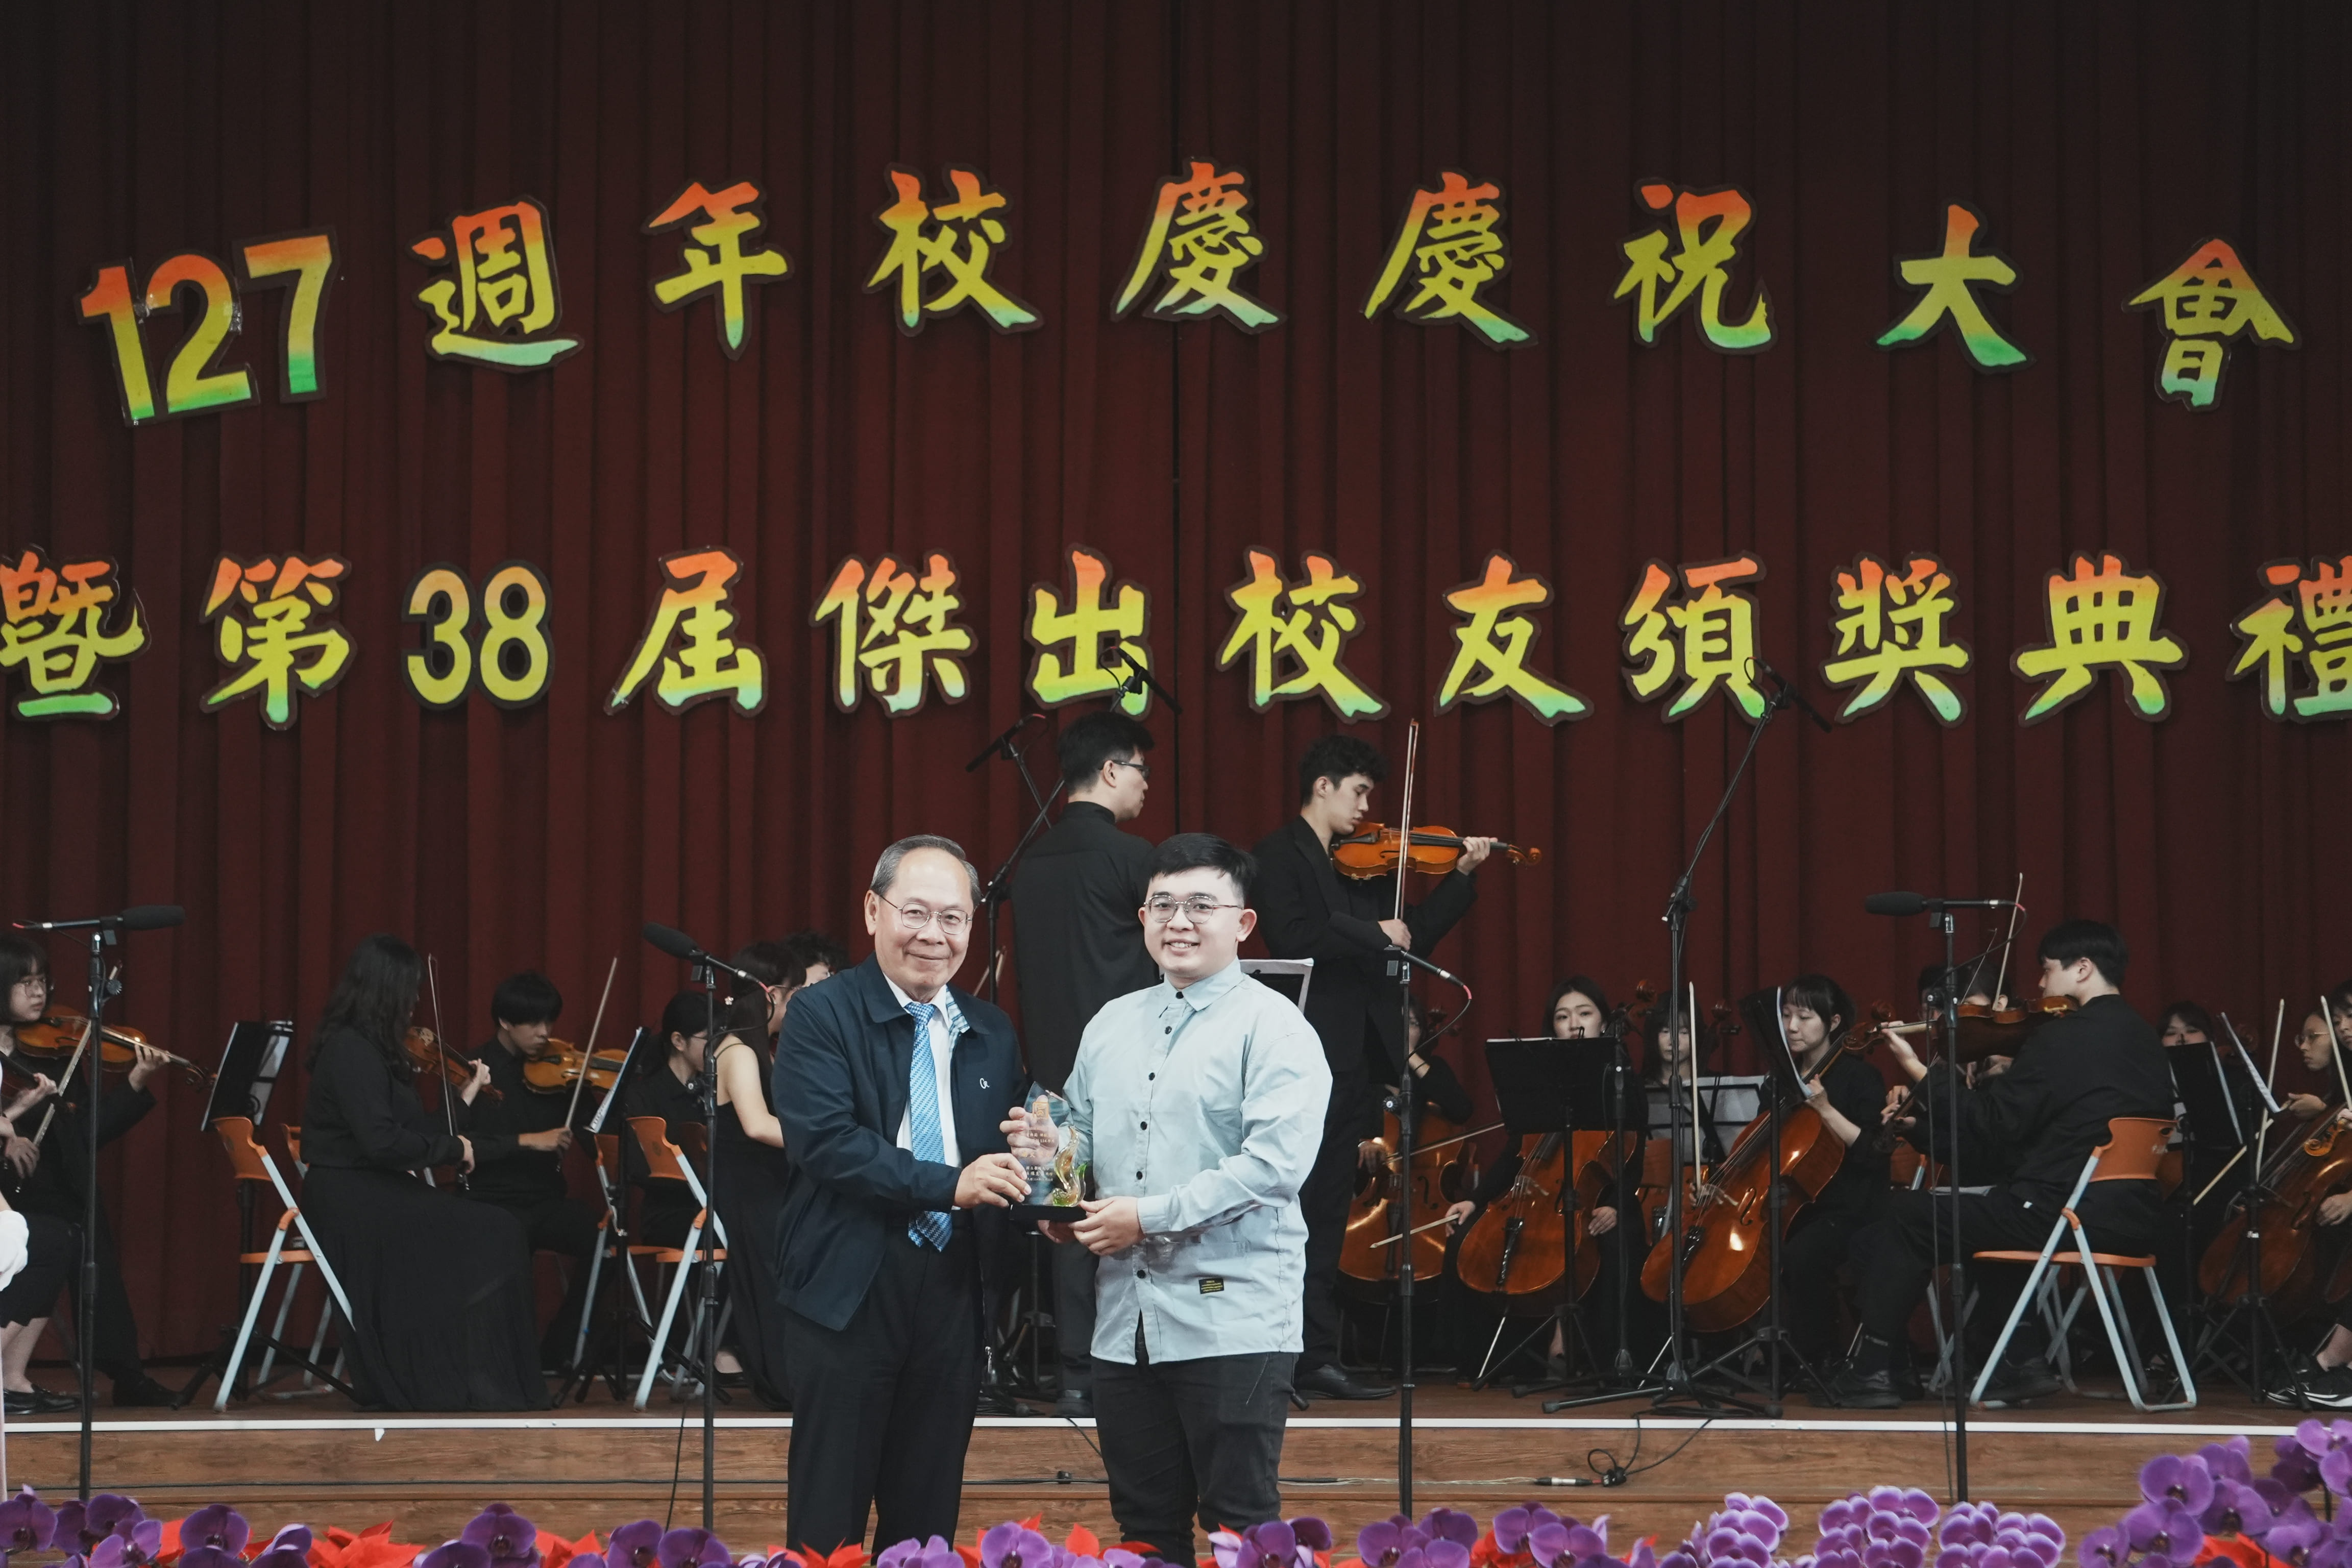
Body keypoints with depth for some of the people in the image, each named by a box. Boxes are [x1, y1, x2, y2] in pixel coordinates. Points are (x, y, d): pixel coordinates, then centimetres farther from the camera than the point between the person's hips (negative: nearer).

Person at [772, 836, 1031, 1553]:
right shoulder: (821, 1016, -5)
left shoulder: (991, 1034, 12)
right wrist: (948, 1185, -24)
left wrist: (1027, 1166, -7)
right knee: (829, 1519, 0)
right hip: (850, 1295, -5)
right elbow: (824, 1139, -17)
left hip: (953, 1297, 5)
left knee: (928, 1517, 9)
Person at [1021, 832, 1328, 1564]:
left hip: (1231, 1320, -7)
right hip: (1125, 1319, 7)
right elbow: (1081, 1139, 24)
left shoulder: (1272, 1028, -7)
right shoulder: (1111, 1026, 15)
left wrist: (1149, 1216, -18)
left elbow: (1275, 1163, -17)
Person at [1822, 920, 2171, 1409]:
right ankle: (2021, 1362, 26)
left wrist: (1917, 1071, -2)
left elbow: (1992, 1121, -10)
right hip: (2135, 1220, 9)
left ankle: (1874, 1368, 7)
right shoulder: (2144, 1039, 13)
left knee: (1906, 1217, 5)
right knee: (1988, 1212, 34)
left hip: (2069, 1216, -9)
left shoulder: (2064, 1038, -13)